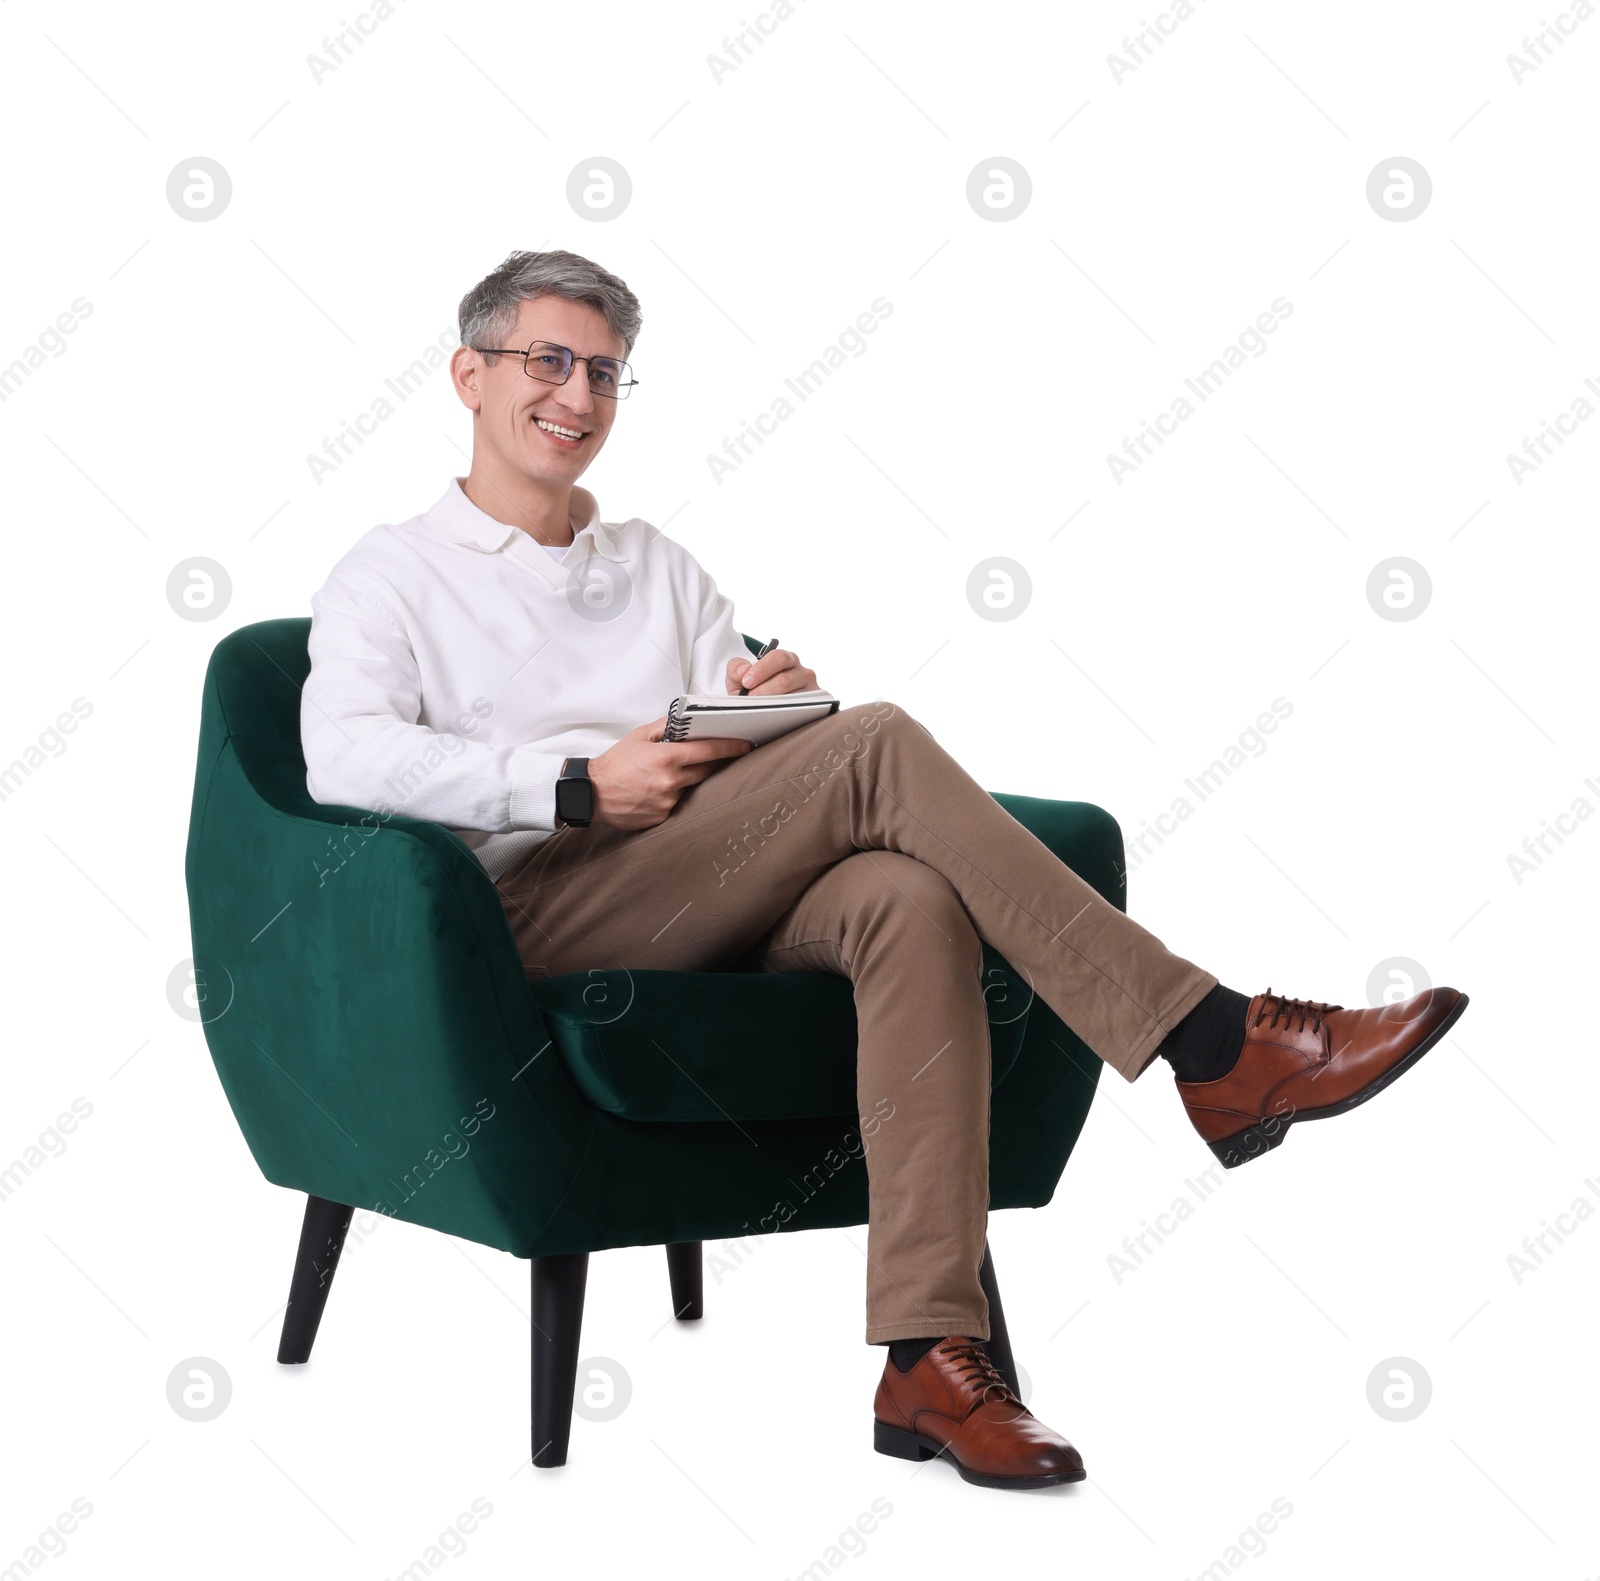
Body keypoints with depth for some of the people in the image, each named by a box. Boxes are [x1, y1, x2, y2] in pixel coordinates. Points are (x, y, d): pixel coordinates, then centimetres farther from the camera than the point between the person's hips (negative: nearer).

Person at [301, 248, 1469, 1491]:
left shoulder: (660, 567, 28)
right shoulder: (392, 576, 13)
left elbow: (742, 766, 17)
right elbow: (344, 759, -8)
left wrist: (766, 705, -9)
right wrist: (579, 786, -19)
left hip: (716, 901, 5)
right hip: (535, 914, -5)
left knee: (909, 900, -31)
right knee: (876, 746, -25)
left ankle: (929, 1356, -35)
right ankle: (1213, 1049, -23)